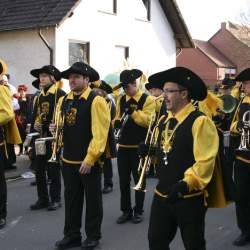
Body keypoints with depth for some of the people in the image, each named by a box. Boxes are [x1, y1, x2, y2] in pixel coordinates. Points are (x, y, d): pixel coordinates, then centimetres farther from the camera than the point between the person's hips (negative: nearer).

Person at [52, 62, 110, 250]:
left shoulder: (96, 101, -13)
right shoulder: (64, 100, 9)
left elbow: (100, 133, -18)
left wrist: (89, 159, -21)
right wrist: (56, 128, -3)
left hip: (89, 161, -6)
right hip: (68, 159, 7)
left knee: (93, 199, 7)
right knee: (71, 199, 15)